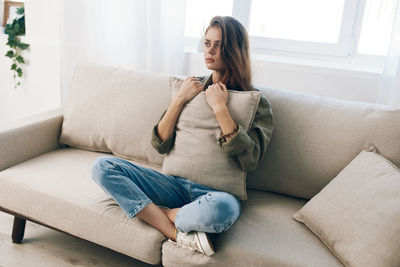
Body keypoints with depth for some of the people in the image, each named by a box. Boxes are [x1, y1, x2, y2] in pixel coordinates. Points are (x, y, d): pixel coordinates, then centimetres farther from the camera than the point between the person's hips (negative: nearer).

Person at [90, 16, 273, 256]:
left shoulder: (257, 102, 0)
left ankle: (158, 214, -10)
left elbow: (250, 161, -16)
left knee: (223, 208, -41)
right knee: (102, 166, -13)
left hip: (215, 190, -4)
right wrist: (179, 99, -7)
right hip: (176, 182, 5)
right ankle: (178, 235, -22)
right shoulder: (194, 87, 10)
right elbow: (161, 145, 5)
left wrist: (220, 108, -17)